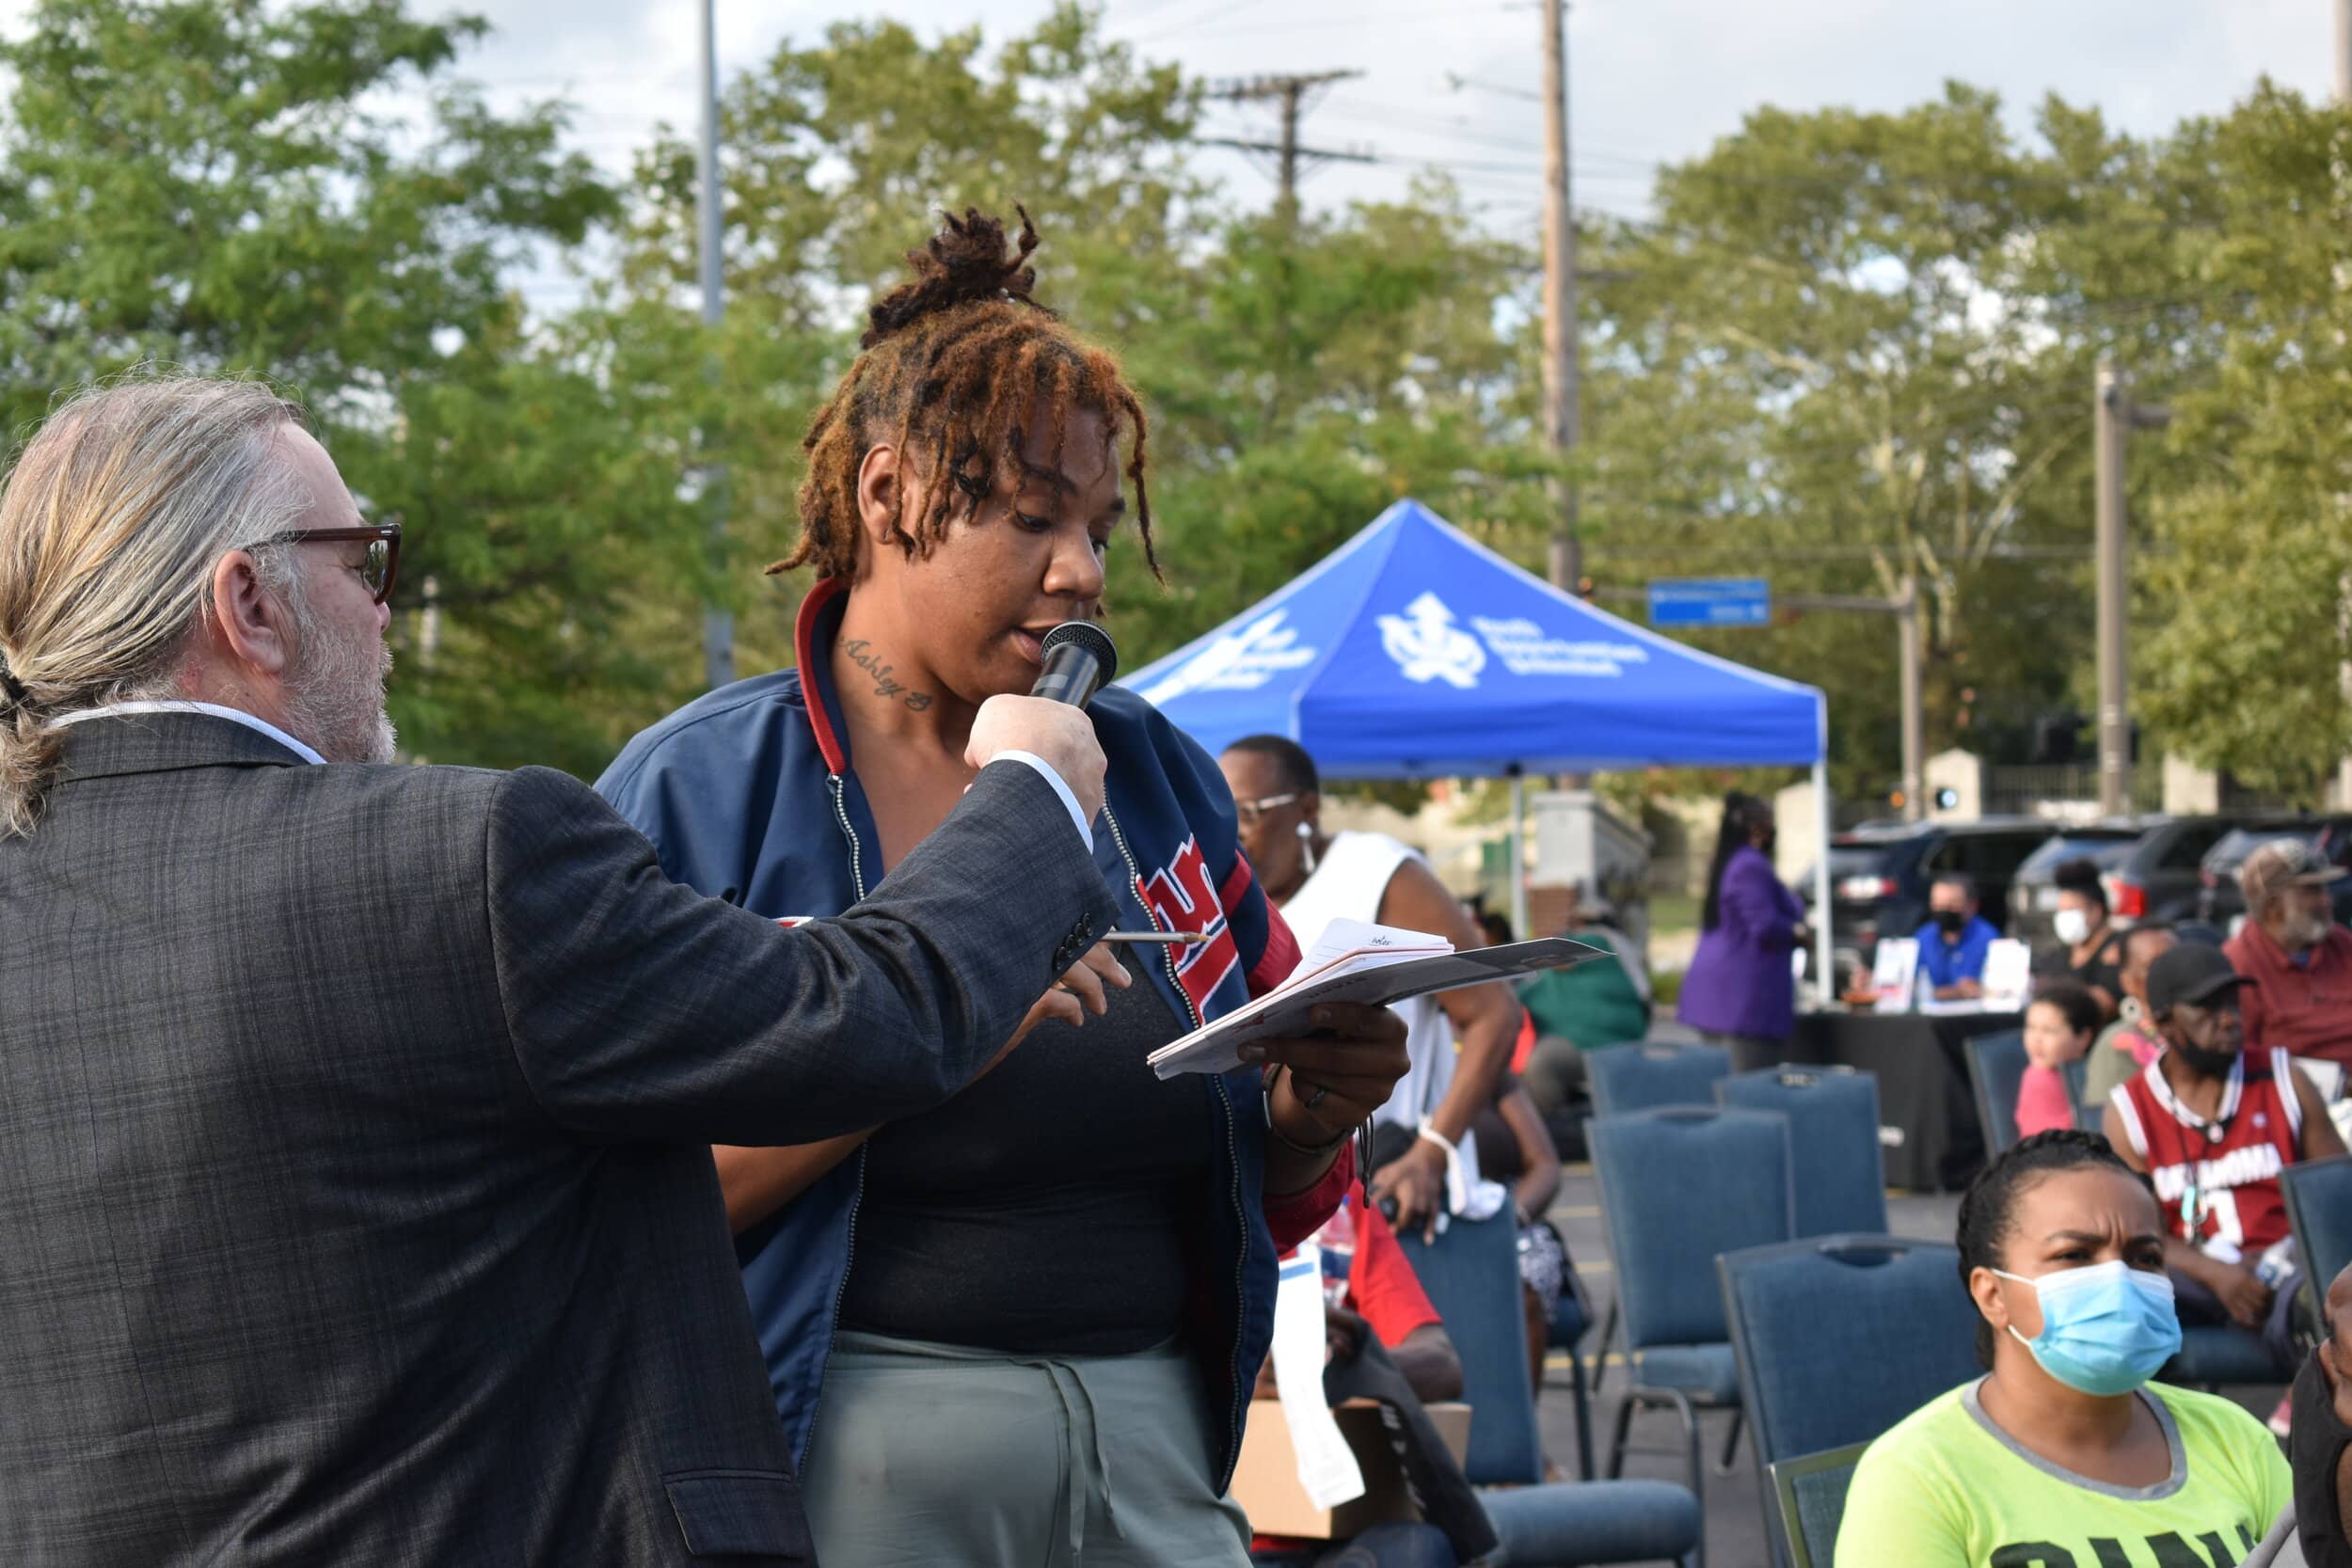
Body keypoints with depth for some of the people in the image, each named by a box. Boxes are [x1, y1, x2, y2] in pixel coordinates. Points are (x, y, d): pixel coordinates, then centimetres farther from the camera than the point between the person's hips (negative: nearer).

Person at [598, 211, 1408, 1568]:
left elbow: (1261, 1197, 18)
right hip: (850, 1451, -4)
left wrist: (1311, 1117, -4)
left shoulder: (1157, 775, 11)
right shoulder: (702, 791, -4)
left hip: (1155, 1443, 4)